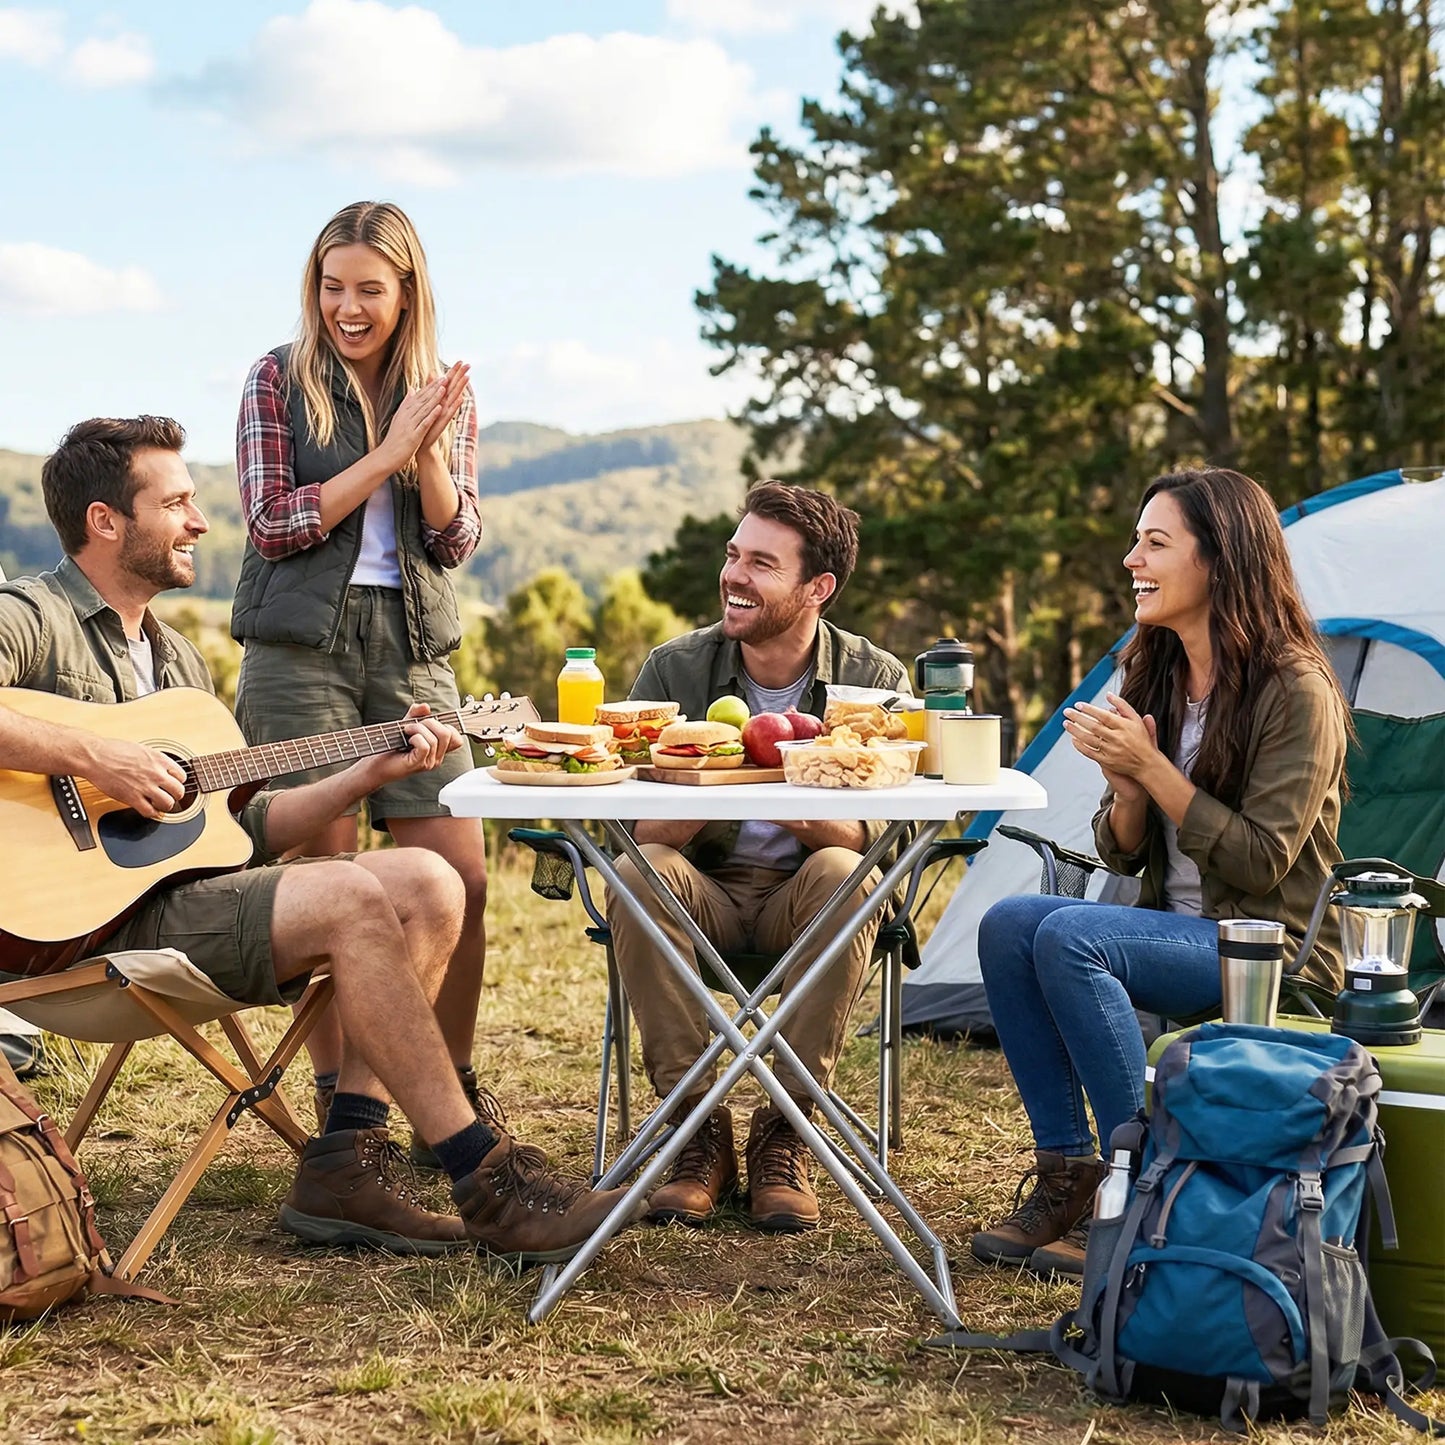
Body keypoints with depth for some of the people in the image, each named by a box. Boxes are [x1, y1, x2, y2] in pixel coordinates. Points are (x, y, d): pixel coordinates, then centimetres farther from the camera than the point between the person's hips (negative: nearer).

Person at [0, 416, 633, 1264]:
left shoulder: (177, 658, 23)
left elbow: (243, 828, 19)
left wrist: (373, 770, 9)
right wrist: (90, 757, -27)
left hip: (183, 882, 9)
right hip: (83, 920, -9)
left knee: (427, 885, -5)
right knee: (349, 900, -26)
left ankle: (345, 1164, -10)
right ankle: (488, 1182, -20)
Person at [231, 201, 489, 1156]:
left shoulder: (447, 392, 10)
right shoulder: (282, 379, 2)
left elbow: (457, 543, 5)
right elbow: (272, 525, -6)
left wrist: (430, 451, -13)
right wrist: (386, 453, -11)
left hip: (413, 650, 3)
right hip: (302, 648, -3)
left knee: (464, 879, -2)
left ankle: (454, 1095, 13)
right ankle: (342, 1105, 10)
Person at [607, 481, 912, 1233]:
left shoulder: (875, 677, -6)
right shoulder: (673, 669, -5)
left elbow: (881, 837, -13)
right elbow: (629, 828, -10)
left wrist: (798, 811, -35)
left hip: (802, 906, 0)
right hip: (704, 898, 1)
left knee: (846, 876, -34)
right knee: (638, 875, -32)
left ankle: (785, 1132, -22)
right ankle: (697, 1128, -20)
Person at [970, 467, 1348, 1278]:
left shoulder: (1297, 691, -14)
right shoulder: (1157, 678, 8)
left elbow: (1259, 862, -19)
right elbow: (1121, 854, 9)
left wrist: (1151, 767, -22)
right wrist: (1126, 780, -13)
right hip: (1179, 930, 8)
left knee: (1068, 935, -28)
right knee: (1008, 926, -16)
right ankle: (1067, 1173, -10)